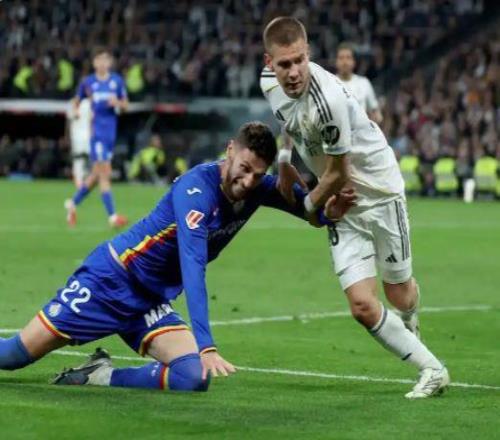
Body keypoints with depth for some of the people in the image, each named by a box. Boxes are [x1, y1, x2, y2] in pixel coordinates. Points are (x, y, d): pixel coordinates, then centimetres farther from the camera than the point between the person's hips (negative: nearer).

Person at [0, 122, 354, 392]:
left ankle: (101, 377, -2)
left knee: (195, 378, -18)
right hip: (109, 281, -6)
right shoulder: (197, 189, -27)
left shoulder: (258, 188, -6)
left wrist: (327, 213, -18)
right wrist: (206, 346, -44)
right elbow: (193, 268, -36)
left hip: (152, 302, 6)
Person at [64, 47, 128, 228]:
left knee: (97, 174, 12)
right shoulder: (88, 82, 1)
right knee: (104, 173, -12)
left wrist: (118, 103, -11)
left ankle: (73, 203, 33)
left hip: (111, 132, 4)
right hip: (96, 131, -4)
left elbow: (125, 104, 11)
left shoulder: (117, 81, 5)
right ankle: (112, 216, -12)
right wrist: (76, 110, -8)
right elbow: (77, 101, 14)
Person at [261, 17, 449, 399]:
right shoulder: (269, 82, -9)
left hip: (379, 191, -5)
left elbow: (339, 174, -19)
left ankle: (410, 317, 52)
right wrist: (284, 160, 7)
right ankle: (432, 370, 7)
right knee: (363, 306, -8)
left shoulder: (329, 98, -33)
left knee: (399, 295, 13)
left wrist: (309, 206, -3)